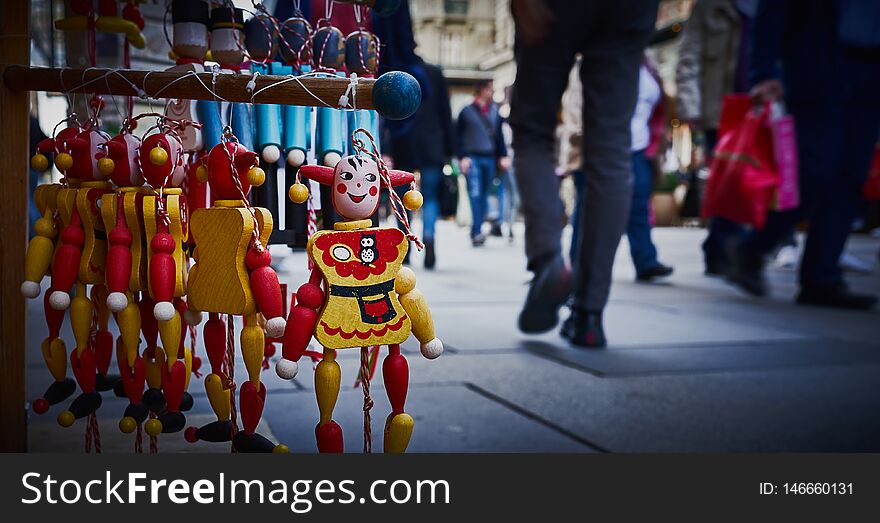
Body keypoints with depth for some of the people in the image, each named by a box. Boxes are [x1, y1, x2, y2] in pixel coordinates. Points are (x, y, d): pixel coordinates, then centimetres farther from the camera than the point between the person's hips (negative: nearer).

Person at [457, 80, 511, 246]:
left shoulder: (495, 111, 12)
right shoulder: (467, 111, 2)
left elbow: (499, 135, 17)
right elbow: (459, 136, 3)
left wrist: (503, 156, 9)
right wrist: (462, 157, -6)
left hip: (490, 158, 4)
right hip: (472, 158, -4)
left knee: (484, 196, 6)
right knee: (475, 194, -14)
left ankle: (476, 231, 15)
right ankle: (477, 232, -18)